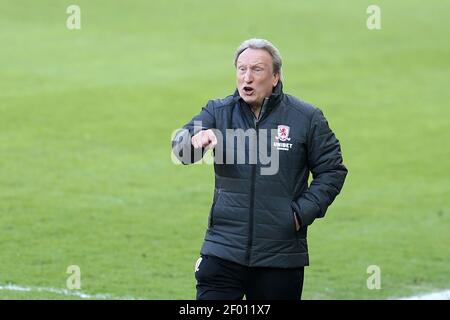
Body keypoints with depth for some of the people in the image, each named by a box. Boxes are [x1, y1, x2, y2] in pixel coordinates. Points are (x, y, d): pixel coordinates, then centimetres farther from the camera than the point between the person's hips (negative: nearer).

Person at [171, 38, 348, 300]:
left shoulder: (307, 118, 0)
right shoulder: (218, 112, 4)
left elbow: (332, 171, 6)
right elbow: (180, 147, -10)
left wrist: (303, 212, -6)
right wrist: (195, 139, -34)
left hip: (281, 258, -1)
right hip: (222, 252, 1)